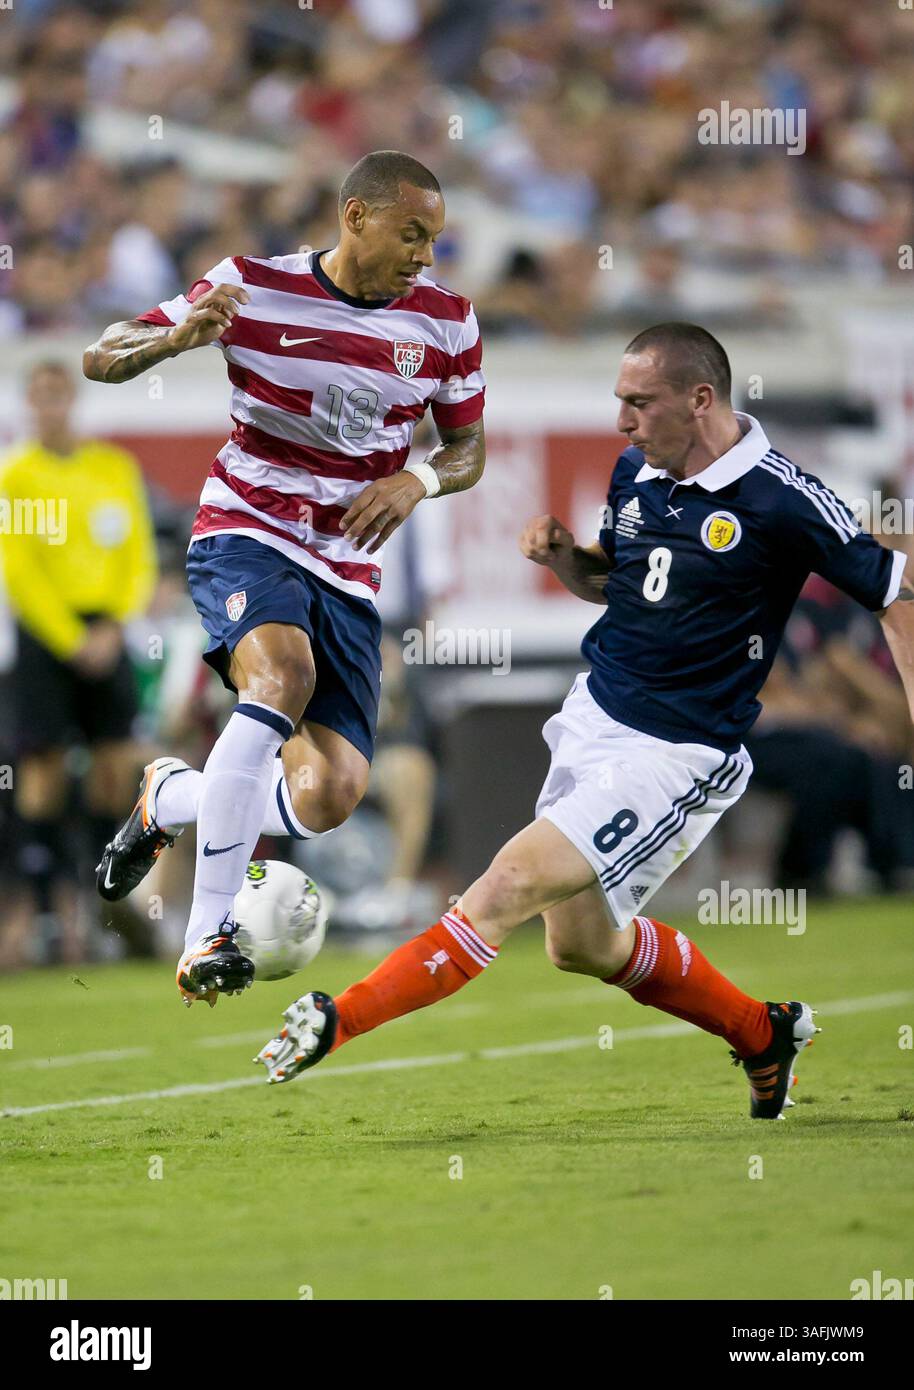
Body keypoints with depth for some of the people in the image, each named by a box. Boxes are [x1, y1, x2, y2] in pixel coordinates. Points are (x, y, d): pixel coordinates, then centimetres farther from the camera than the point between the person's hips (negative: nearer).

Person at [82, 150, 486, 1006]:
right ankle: (208, 932, -30)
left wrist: (420, 480, -11)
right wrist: (178, 336, -26)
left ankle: (166, 797, 24)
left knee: (326, 799, -10)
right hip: (246, 534, -4)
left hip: (349, 570, 4)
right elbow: (99, 360, -4)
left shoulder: (444, 321, 0)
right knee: (283, 676, -36)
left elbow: (467, 448, 13)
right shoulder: (254, 288, -8)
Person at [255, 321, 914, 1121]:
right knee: (583, 942, 15)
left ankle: (341, 1020, -16)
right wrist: (563, 558, -1)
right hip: (594, 718, 8)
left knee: (513, 884, -18)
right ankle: (765, 1036, 34)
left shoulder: (781, 501, -17)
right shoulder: (638, 472, 3)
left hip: (674, 756, -8)